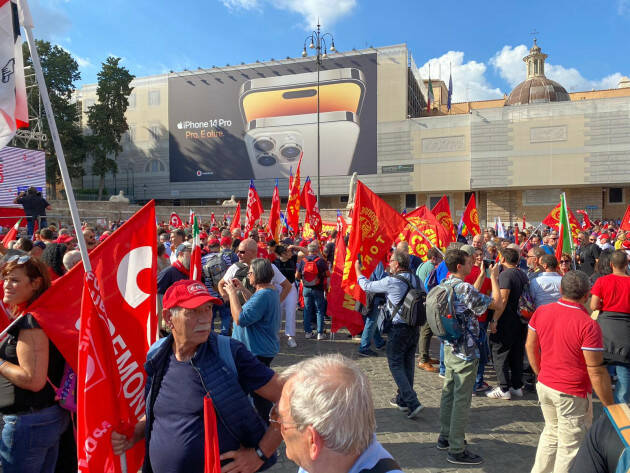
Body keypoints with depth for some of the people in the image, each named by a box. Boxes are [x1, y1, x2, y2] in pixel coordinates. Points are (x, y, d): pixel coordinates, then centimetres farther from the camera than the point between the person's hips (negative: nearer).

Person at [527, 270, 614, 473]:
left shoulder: (541, 312, -3)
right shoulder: (588, 325, -21)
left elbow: (530, 347, 7)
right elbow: (596, 371, -19)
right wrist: (609, 406, -8)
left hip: (544, 386, 6)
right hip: (572, 395, -6)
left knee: (551, 433, 25)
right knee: (570, 446, 10)